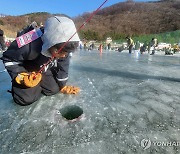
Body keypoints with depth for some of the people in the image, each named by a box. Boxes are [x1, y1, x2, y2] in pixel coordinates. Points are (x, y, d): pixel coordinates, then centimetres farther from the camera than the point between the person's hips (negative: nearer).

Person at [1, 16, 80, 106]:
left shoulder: (63, 48, -23)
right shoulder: (29, 46, -40)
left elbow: (63, 67, -9)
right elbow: (9, 58, -21)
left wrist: (63, 86, -3)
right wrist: (20, 77, -31)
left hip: (44, 70, 5)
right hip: (25, 71, -4)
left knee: (54, 89, -7)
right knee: (27, 99, -16)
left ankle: (38, 85, 22)